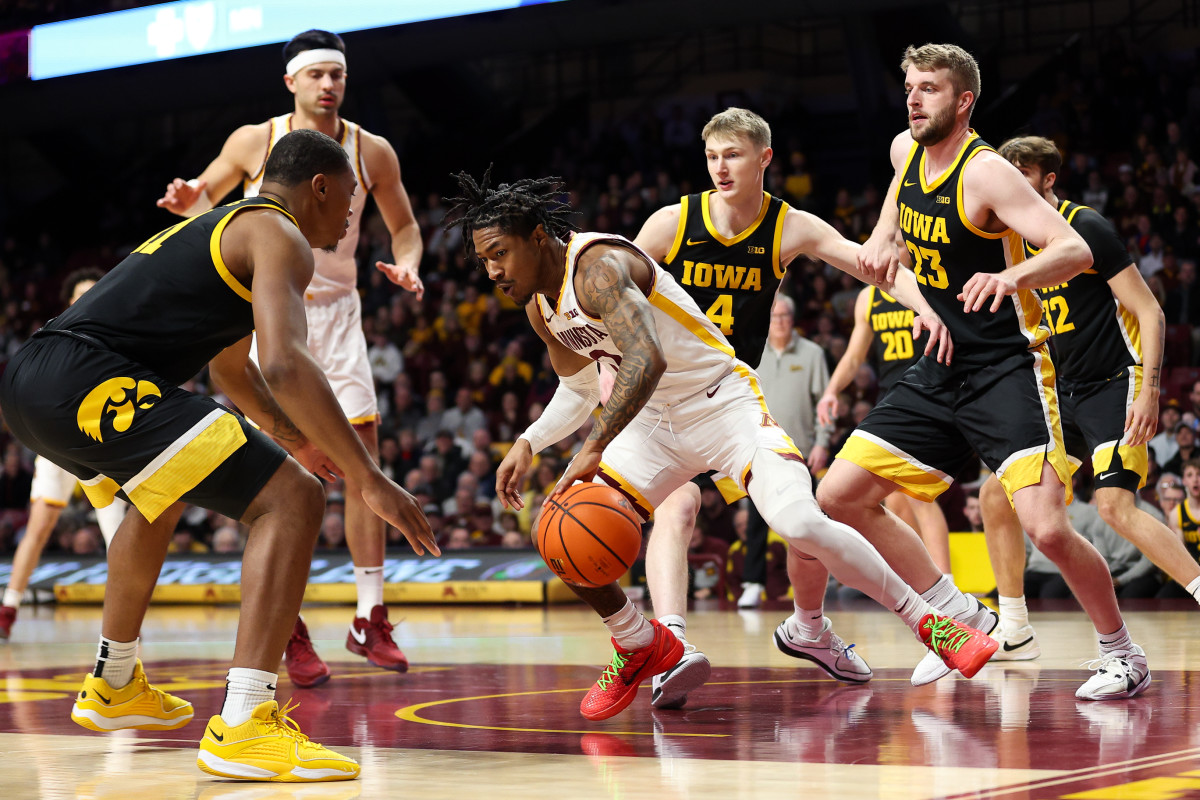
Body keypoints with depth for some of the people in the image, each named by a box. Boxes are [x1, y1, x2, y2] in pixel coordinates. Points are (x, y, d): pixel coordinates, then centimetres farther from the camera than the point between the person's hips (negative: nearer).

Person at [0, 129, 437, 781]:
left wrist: (292, 437, 54)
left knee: (161, 494, 38)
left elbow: (230, 364, 46)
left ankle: (113, 688, 48)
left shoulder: (222, 226, 31)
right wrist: (370, 480, -17)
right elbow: (284, 364, -18)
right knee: (291, 499, -11)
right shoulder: (279, 236, 0)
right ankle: (243, 727, -23)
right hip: (88, 383, -10)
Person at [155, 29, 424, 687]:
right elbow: (207, 200, 9)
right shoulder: (254, 142, -5)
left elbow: (403, 224, 11)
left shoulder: (372, 152, -1)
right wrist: (190, 201, -15)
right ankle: (289, 634, -2)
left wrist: (407, 264, -11)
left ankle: (369, 620, 6)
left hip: (337, 313, 2)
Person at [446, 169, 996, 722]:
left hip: (723, 401, -8)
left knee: (801, 523, -28)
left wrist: (594, 451, -42)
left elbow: (647, 359, -39)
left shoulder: (597, 267, -23)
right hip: (653, 421, 8)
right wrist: (527, 444, 9)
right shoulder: (540, 307, 6)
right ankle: (640, 647, 18)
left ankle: (925, 621, -9)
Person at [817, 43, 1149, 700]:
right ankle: (964, 621, 14)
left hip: (1007, 369, -8)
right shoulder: (907, 151, 5)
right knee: (839, 497, 3)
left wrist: (1013, 275, -46)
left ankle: (1122, 653, 3)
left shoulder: (985, 172, -17)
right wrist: (883, 239, 12)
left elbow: (1076, 252, -27)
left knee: (1047, 527, -22)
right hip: (940, 369, 8)